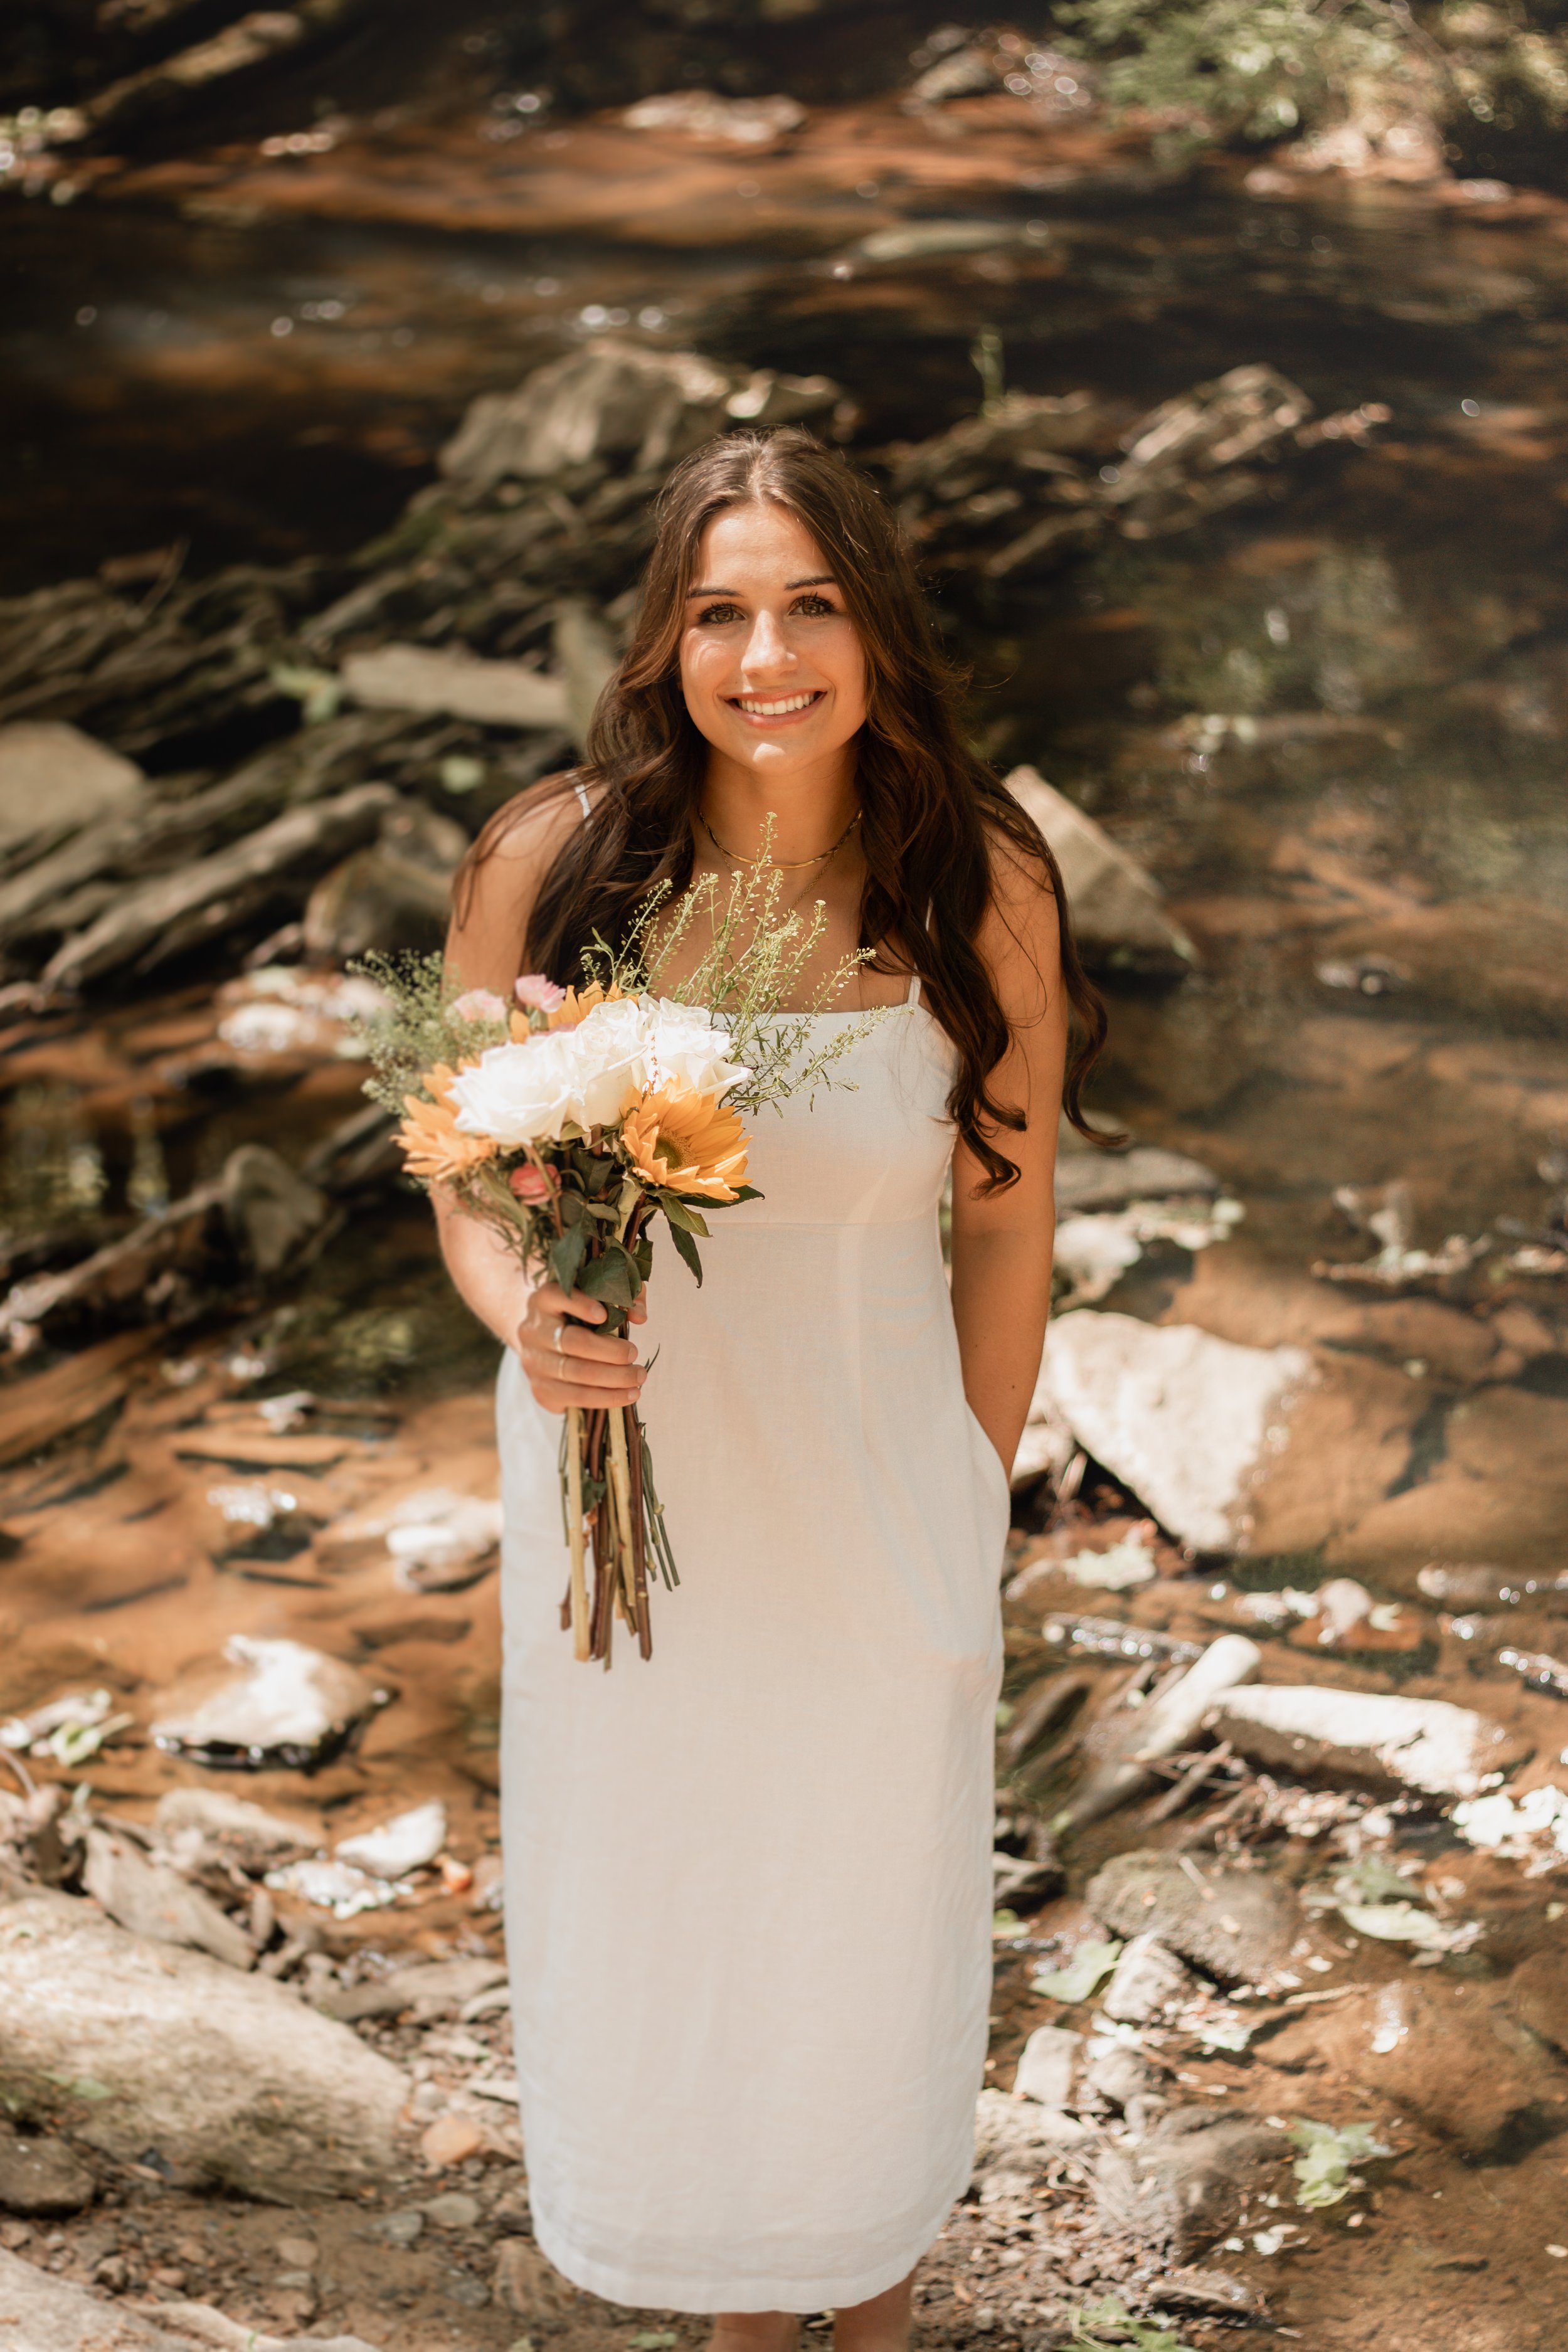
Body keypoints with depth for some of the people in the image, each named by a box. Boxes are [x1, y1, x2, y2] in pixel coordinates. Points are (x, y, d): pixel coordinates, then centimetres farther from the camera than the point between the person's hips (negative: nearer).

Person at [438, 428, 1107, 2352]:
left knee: (870, 1903, 20)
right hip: (620, 1479, 1)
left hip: (871, 1496, 0)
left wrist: (974, 1516, 1)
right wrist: (527, 1317, -26)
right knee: (654, 1906, 20)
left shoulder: (983, 889, -15)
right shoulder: (547, 864, -16)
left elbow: (1005, 1219, -4)